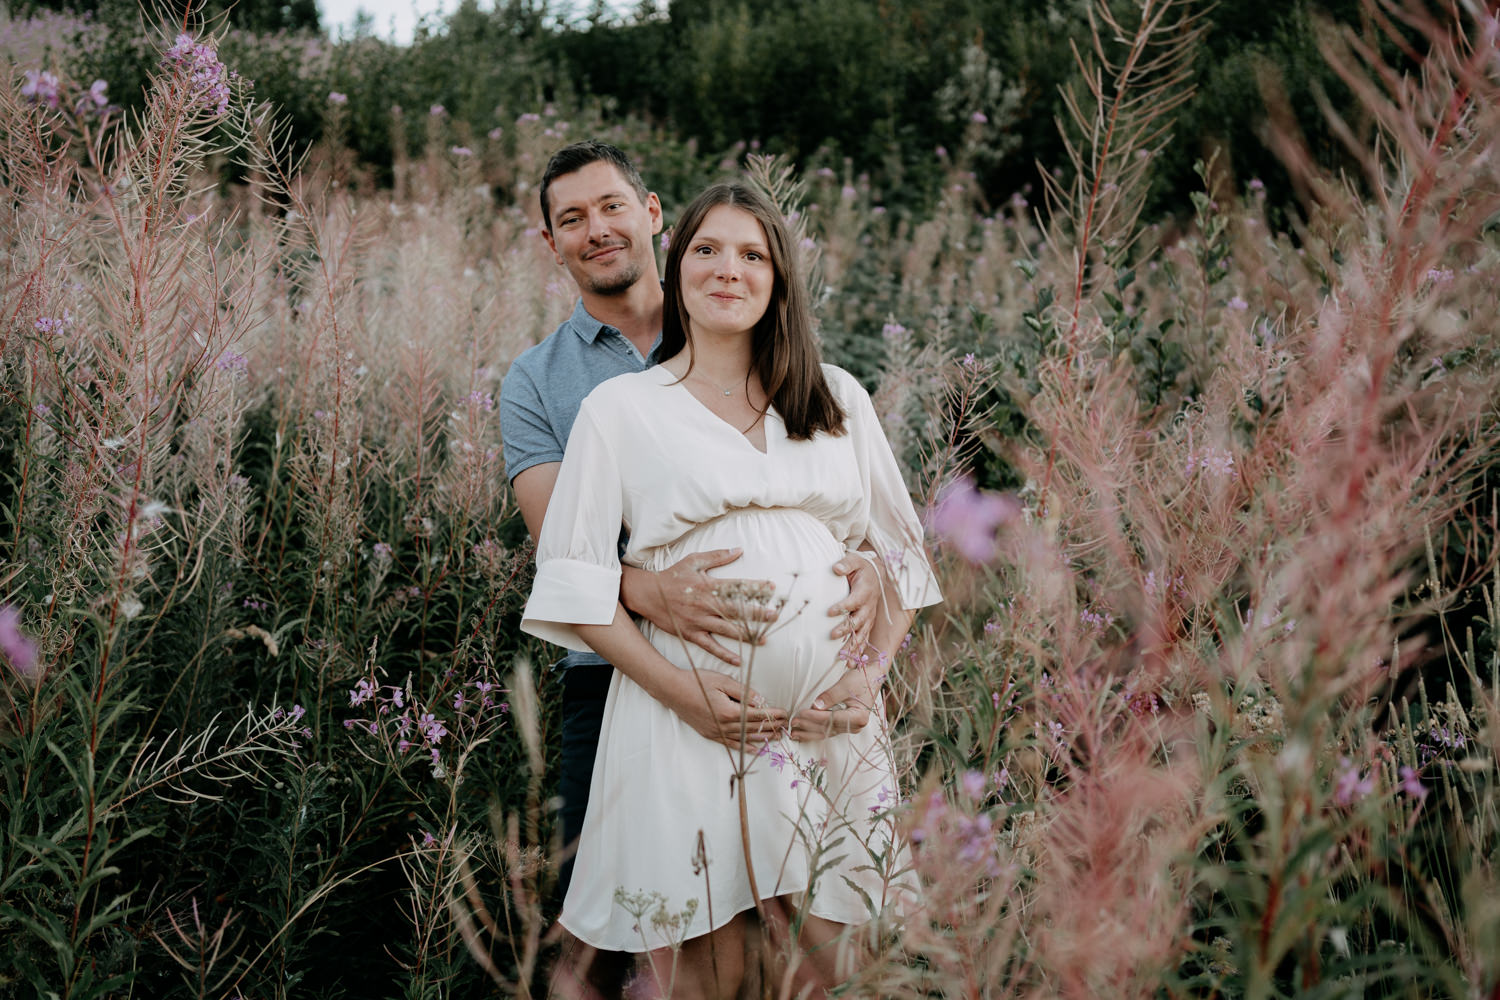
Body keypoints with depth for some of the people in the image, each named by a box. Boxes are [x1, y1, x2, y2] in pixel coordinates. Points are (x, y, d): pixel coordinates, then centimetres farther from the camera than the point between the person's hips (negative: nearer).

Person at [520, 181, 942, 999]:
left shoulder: (839, 398, 14)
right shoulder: (621, 408, 4)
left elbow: (898, 548, 16)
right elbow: (574, 582, 0)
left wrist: (871, 673, 0)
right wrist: (682, 688, -11)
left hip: (830, 717, 3)